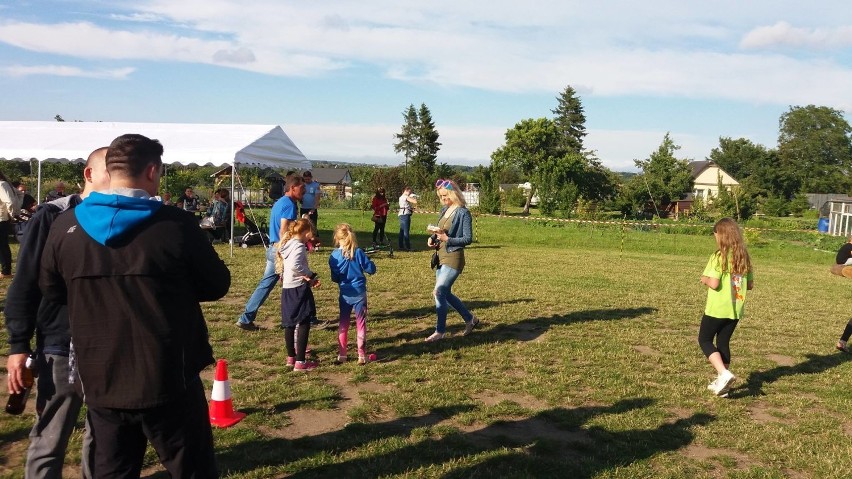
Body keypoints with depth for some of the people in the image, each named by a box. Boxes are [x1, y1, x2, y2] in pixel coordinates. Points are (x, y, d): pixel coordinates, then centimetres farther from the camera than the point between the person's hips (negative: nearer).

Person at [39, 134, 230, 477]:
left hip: (101, 384, 4)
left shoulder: (65, 226, -3)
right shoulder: (176, 224, -15)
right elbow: (217, 285, -4)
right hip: (168, 381, -4)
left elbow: (51, 291, 12)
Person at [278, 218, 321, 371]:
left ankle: (291, 357, 28)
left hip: (287, 288, 9)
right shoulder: (299, 246, -15)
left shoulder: (287, 245, 13)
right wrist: (310, 274, -17)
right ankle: (300, 361, -4)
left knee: (289, 324, 16)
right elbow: (294, 266, -31)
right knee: (304, 323, -4)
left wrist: (308, 279, 9)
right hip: (299, 288, -9)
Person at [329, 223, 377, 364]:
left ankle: (341, 354, 20)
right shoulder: (358, 252, -14)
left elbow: (334, 278, 1)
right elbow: (371, 269, -9)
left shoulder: (334, 256, -7)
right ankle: (362, 355, 11)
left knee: (343, 324, 16)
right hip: (359, 293, -2)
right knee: (361, 323, 8)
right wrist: (365, 264, 11)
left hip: (344, 294, 2)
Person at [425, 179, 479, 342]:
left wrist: (447, 239, -24)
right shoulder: (444, 210, 10)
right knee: (445, 293, 15)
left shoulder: (463, 212, -12)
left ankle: (440, 331, 0)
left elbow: (468, 239, -14)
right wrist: (432, 238, -2)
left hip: (453, 258, -9)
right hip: (441, 256, 9)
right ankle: (470, 319, 31)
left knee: (439, 291, -13)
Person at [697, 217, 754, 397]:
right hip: (735, 309, 6)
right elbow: (750, 285, 9)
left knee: (705, 340, 9)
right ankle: (721, 382, 22)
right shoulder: (744, 257, 5)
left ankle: (724, 374, -9)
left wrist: (704, 279, -3)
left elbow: (714, 283, -22)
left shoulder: (719, 257, -16)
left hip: (717, 309, -6)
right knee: (723, 343, 16)